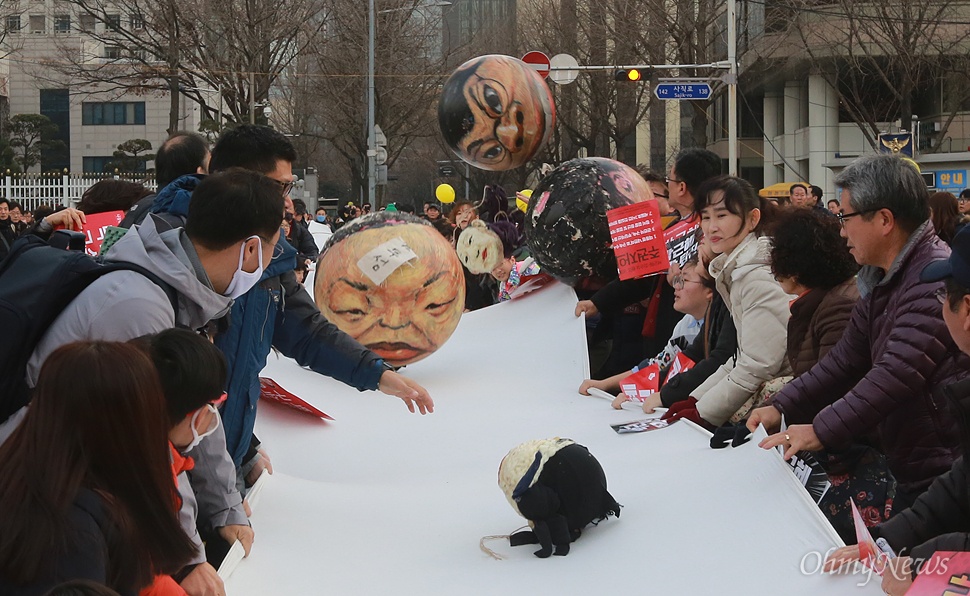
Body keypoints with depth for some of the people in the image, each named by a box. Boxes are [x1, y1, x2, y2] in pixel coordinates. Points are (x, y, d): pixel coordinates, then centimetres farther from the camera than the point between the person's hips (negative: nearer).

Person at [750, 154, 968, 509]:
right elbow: (845, 361, 15)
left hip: (941, 468, -9)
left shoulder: (935, 278, -21)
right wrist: (782, 407, 5)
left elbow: (897, 375, -27)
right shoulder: (880, 282, 12)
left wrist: (822, 430, -25)